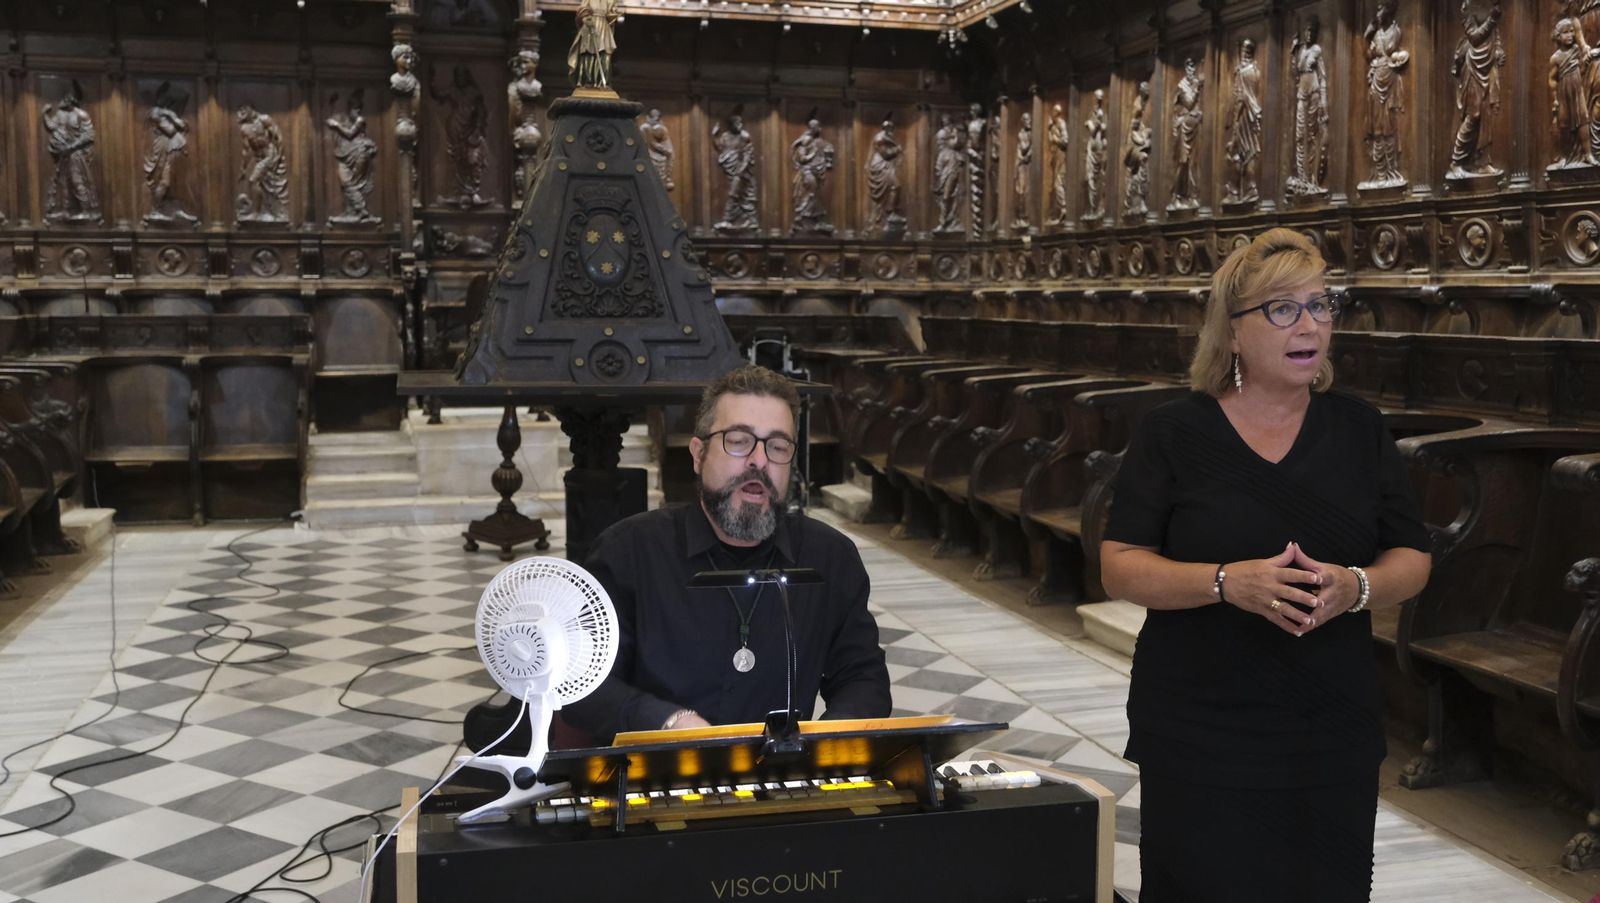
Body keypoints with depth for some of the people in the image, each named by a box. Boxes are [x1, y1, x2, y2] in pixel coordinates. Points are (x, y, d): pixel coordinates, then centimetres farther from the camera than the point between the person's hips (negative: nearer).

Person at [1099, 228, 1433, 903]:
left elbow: (1412, 560, 6)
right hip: (1199, 734, -3)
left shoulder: (1358, 429, 6)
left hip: (1334, 731, 3)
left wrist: (1354, 588, -15)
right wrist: (1228, 582, -23)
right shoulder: (1175, 433, -4)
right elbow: (1121, 568, -7)